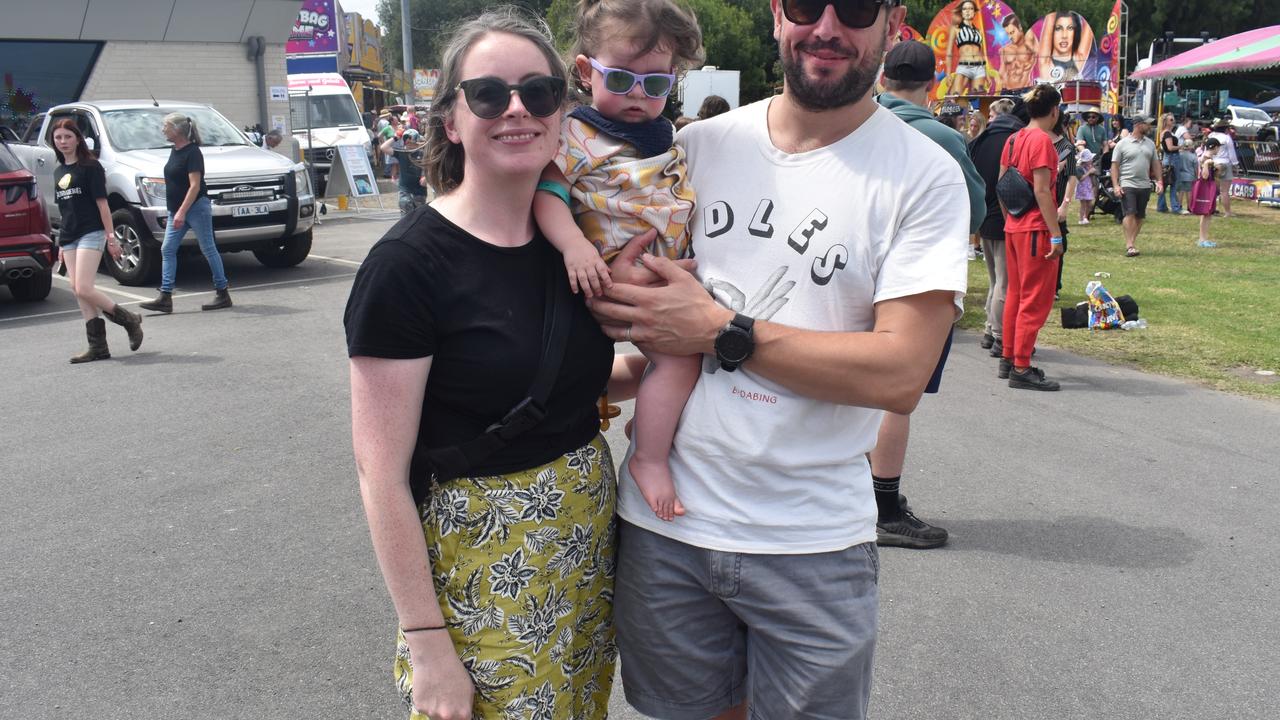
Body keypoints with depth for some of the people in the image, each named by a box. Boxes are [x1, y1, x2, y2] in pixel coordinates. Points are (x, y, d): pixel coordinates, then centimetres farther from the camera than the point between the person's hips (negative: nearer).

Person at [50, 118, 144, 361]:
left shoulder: (91, 166, -3)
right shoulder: (58, 172, 16)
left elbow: (102, 203, -7)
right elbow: (64, 209, 19)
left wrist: (111, 236, -12)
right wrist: (61, 243, 18)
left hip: (91, 234, -7)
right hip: (69, 238, 7)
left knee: (83, 289, -16)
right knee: (78, 292, 2)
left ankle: (129, 320, 2)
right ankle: (98, 346, 5)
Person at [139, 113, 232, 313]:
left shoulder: (192, 152, -14)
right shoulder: (175, 150, 13)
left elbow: (195, 185, -19)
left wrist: (182, 211, -25)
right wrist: (176, 212, 18)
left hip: (196, 207, -9)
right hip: (177, 210, 9)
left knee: (208, 249, -1)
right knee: (167, 250, 3)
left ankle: (223, 293, 7)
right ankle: (165, 297, 2)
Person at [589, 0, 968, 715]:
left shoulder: (924, 177, -8)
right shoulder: (698, 145, 3)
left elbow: (901, 374, -16)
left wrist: (722, 332, -17)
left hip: (811, 544, -3)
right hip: (662, 521, 3)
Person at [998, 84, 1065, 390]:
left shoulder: (1014, 139, 10)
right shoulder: (1042, 140, -14)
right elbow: (1042, 190, -19)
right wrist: (1056, 234, -19)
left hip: (1013, 228, 9)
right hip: (1036, 230, -9)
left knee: (1016, 294, 16)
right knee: (1036, 299, -4)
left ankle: (1008, 359, 23)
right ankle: (1021, 368, -3)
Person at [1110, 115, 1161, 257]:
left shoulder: (1150, 143, 13)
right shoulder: (1122, 144, -2)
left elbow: (1155, 163, 17)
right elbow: (1114, 165, -4)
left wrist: (1159, 180, 7)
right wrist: (1116, 185, -12)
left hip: (1145, 185, 5)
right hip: (1127, 185, -5)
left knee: (1140, 216, 6)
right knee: (1129, 214, -13)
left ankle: (1132, 242, 13)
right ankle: (1129, 246, -15)